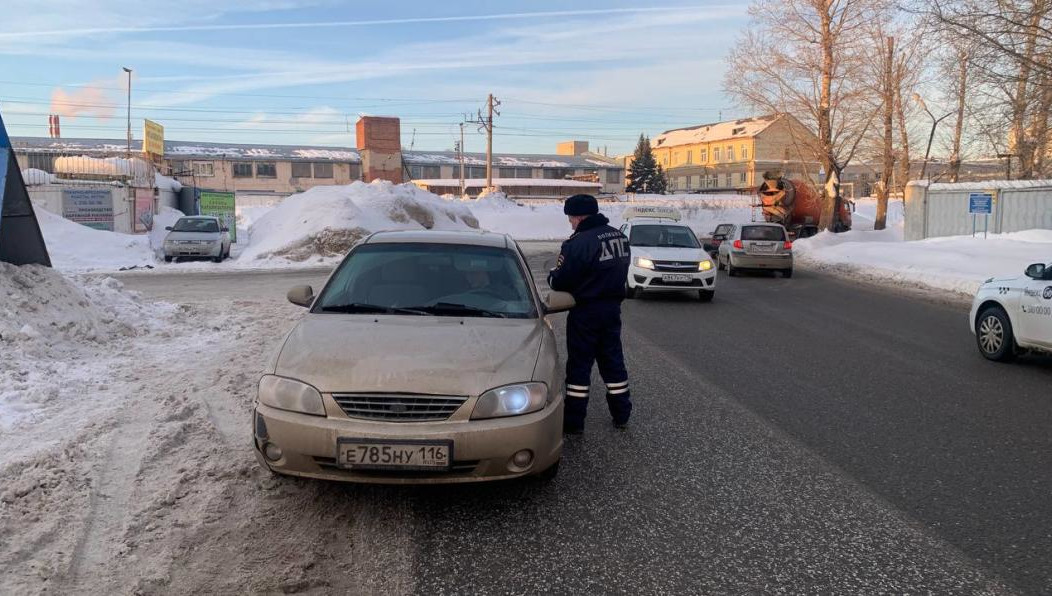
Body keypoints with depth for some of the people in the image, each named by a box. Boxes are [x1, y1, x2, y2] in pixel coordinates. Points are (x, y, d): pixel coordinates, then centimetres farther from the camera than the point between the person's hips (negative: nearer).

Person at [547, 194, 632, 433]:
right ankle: (621, 414, 25)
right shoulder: (620, 237, 5)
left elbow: (560, 281, -17)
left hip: (586, 311, -7)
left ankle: (573, 421, 8)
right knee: (613, 359, 17)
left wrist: (552, 276, 4)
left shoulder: (578, 242, -20)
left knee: (579, 364, 2)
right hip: (613, 308, 7)